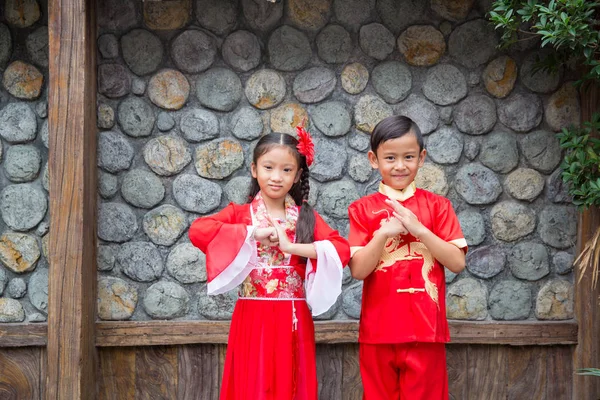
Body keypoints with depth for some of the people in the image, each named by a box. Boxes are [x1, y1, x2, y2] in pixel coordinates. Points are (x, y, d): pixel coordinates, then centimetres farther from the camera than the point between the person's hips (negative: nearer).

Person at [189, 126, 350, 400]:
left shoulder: (306, 217, 7)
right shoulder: (240, 214, 3)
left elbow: (342, 249, -8)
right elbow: (197, 231, -15)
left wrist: (291, 246, -17)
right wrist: (253, 232, -17)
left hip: (293, 321, 1)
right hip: (252, 319, -1)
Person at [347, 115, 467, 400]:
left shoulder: (437, 206, 4)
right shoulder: (363, 209, 3)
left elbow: (457, 263, -4)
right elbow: (358, 270, -4)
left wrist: (418, 229, -14)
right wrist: (384, 233, -18)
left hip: (425, 328, 0)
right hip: (379, 329, 0)